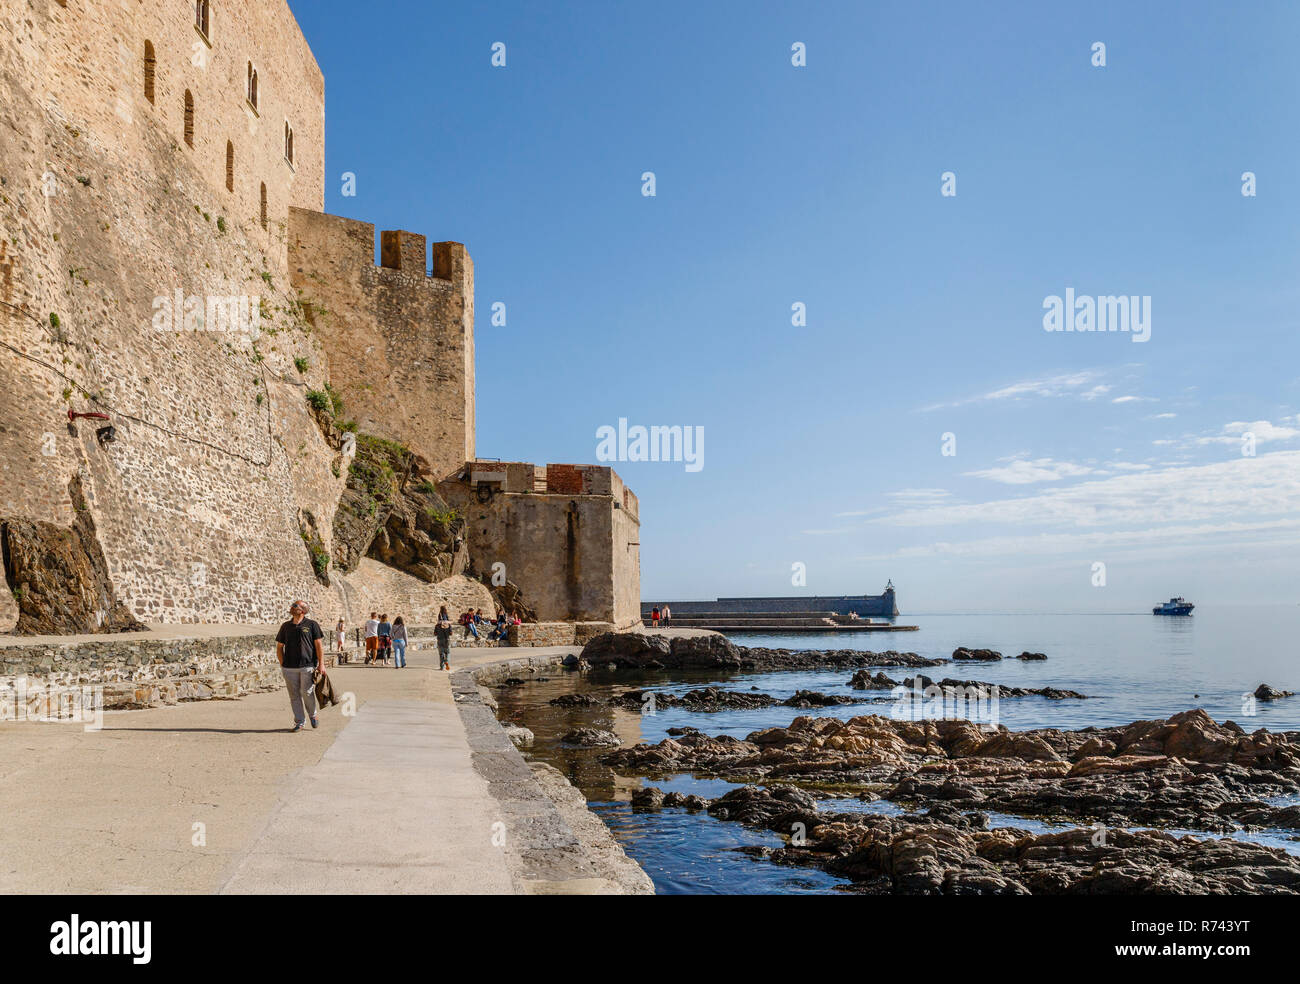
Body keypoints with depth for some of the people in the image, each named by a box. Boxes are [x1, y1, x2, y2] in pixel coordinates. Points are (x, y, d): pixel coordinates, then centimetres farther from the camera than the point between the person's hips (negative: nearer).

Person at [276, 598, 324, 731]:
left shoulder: (311, 625, 3)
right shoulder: (285, 626, 12)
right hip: (289, 668, 3)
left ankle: (312, 715, 19)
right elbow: (279, 647, 15)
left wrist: (321, 664, -4)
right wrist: (282, 665, 7)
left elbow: (319, 645, 2)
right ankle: (299, 722, 12)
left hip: (308, 666, -3)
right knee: (294, 695, 3)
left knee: (307, 693, -5)